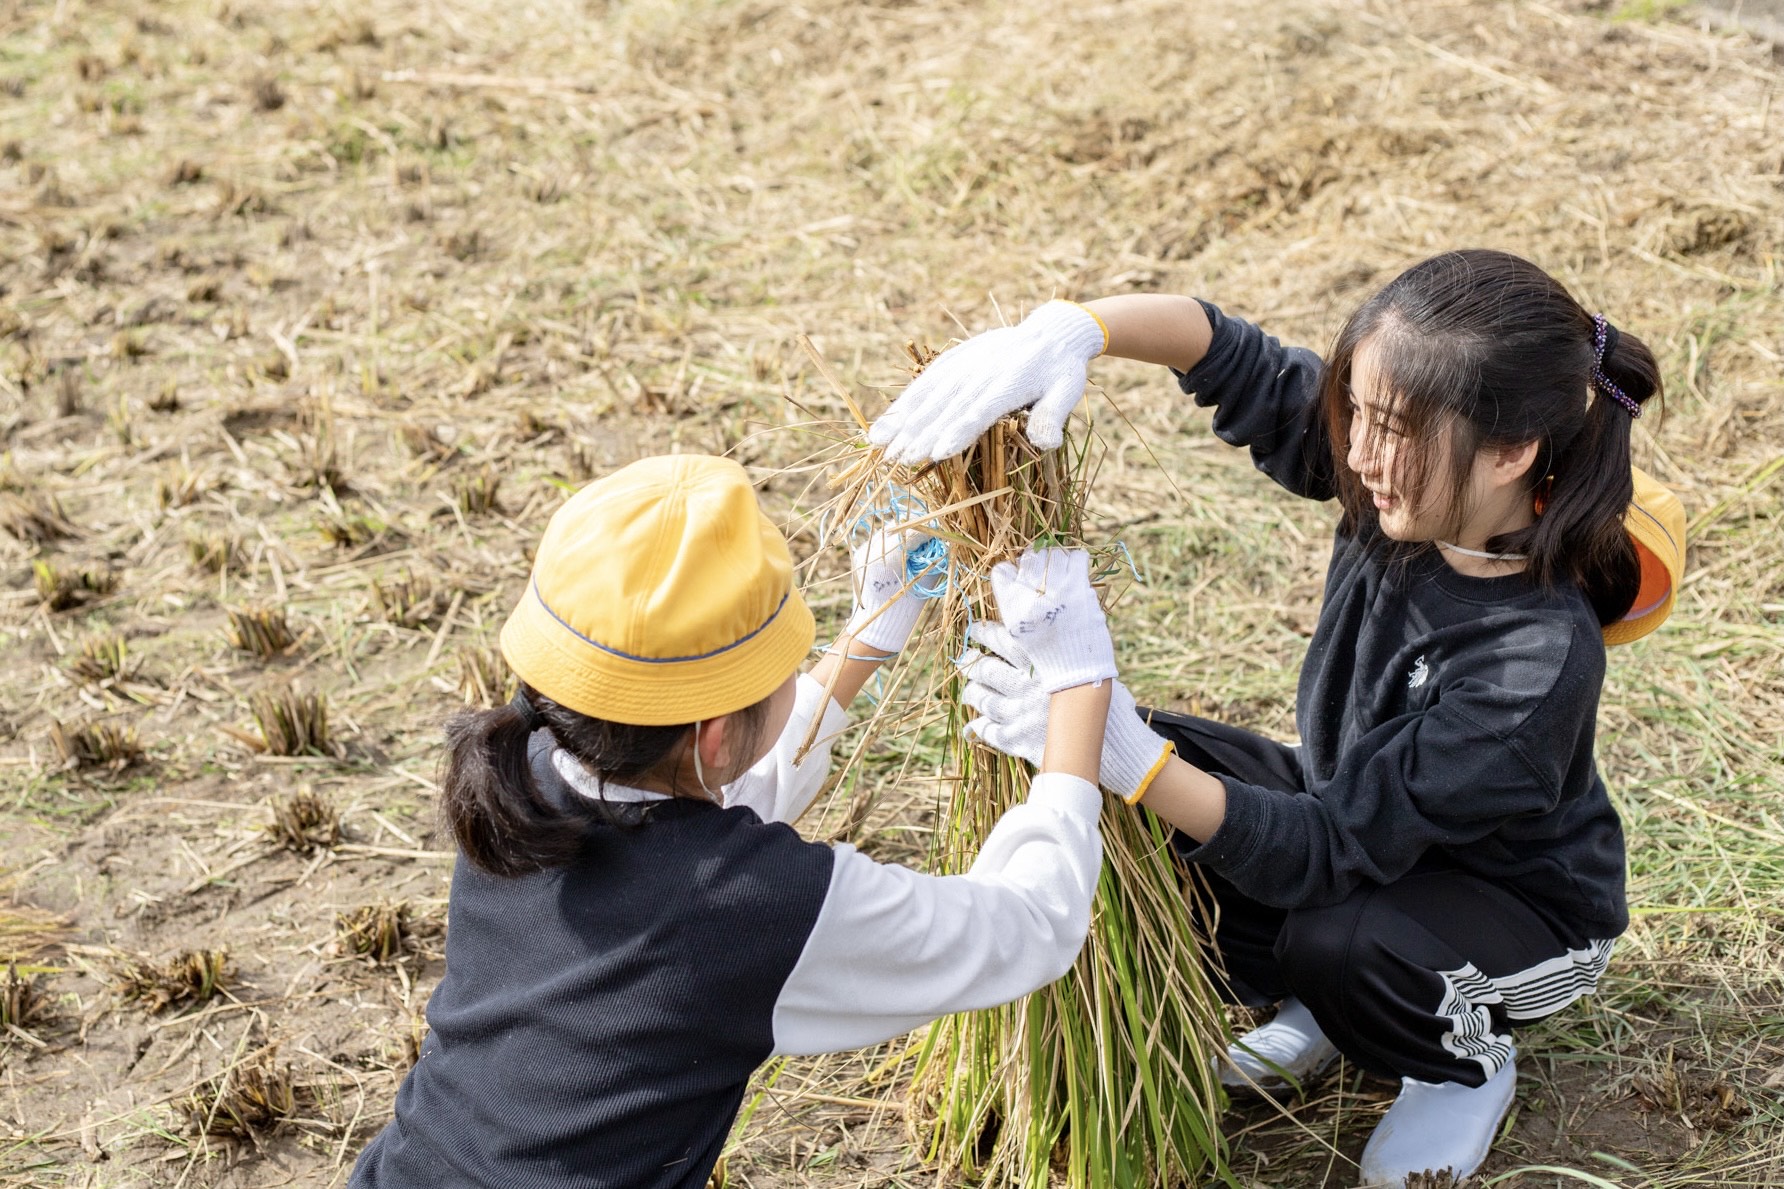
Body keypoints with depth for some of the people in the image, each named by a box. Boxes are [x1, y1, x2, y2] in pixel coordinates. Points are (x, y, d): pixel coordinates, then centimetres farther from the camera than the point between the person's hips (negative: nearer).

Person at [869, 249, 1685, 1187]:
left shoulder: (1539, 662, -39)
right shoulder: (1404, 481, -21)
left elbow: (1329, 852, -38)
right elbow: (1224, 354, -18)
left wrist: (1128, 757, -50)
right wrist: (1068, 331, -40)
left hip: (1519, 907, -6)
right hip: (1362, 817, 6)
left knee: (1337, 941, -38)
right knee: (1154, 754, -14)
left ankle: (1468, 1064, 1)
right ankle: (1314, 1012, 9)